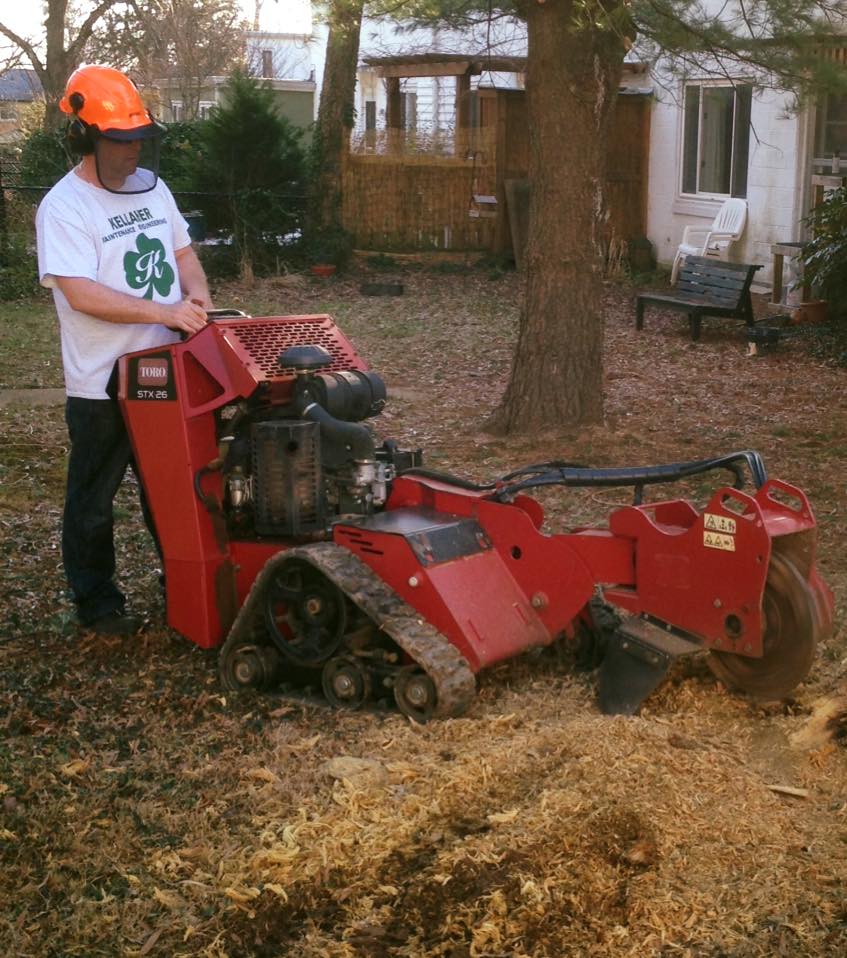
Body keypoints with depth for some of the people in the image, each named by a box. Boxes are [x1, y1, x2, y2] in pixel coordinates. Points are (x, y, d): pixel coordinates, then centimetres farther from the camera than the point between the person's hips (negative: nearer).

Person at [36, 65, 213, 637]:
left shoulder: (152, 187, 8)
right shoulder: (64, 207, -15)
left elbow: (182, 251, 17)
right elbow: (81, 293, -24)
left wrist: (196, 291, -5)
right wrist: (166, 312, -28)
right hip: (102, 385, -7)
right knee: (94, 500, 8)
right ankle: (98, 605, 21)